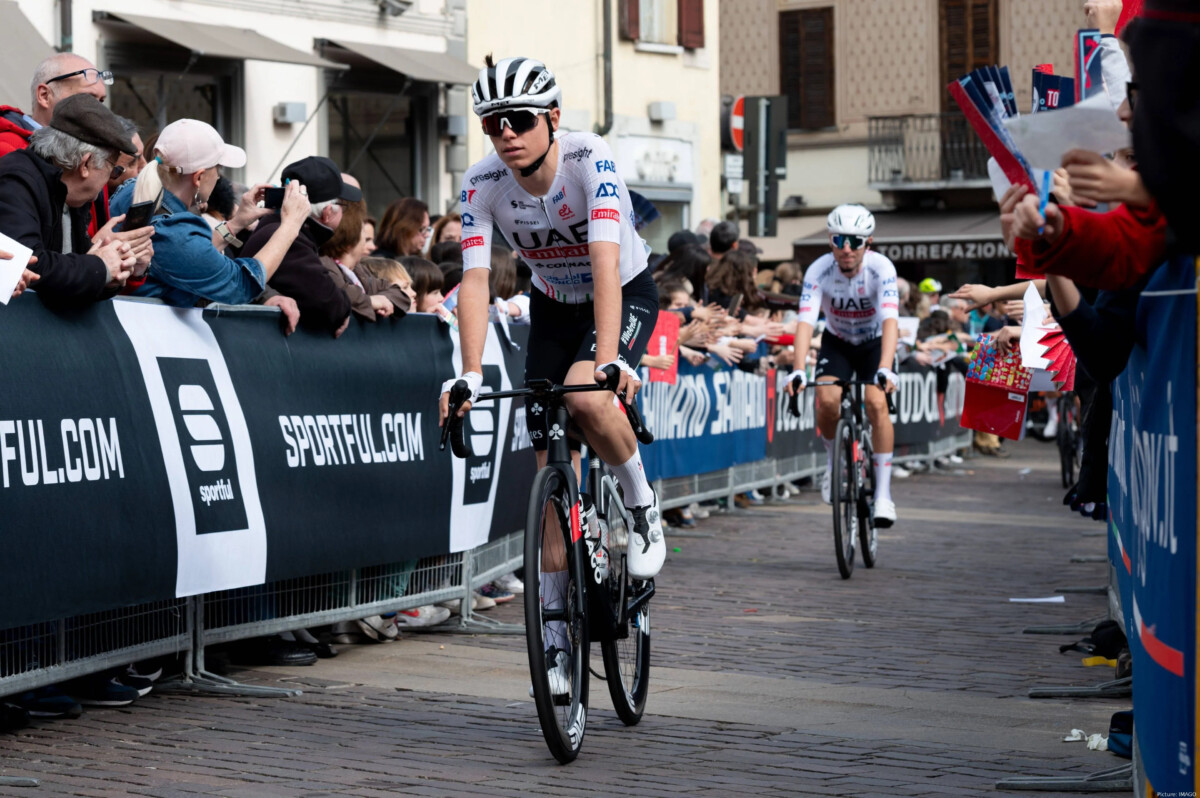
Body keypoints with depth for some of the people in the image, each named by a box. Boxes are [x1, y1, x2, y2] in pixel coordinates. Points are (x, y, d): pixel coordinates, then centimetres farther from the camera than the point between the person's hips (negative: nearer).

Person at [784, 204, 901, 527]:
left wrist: (885, 369, -53)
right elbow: (806, 321, -33)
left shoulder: (881, 268, -28)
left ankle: (883, 493, -15)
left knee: (876, 403, -24)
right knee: (827, 400, -24)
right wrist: (798, 370, -48)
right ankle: (834, 460, 7)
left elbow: (890, 320, -38)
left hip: (875, 343, -1)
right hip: (837, 342, 1)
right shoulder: (819, 270, -24)